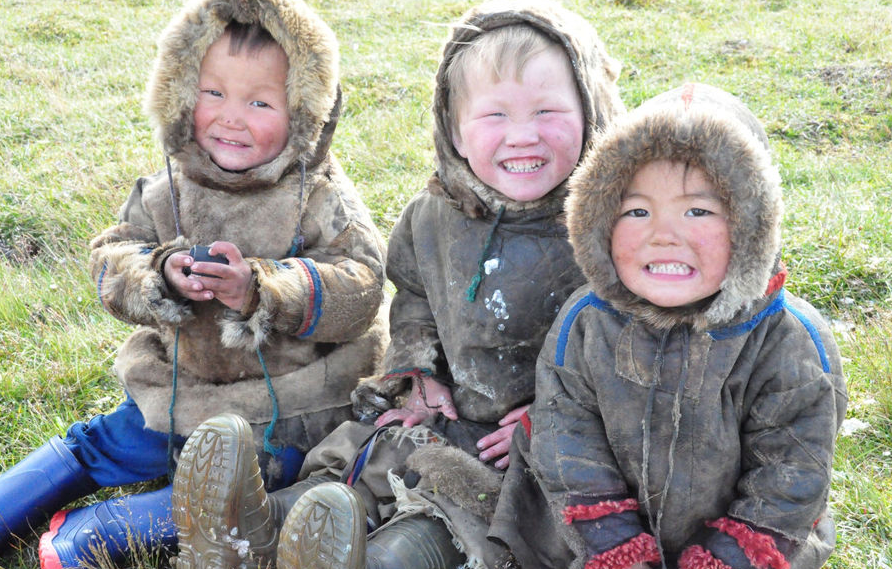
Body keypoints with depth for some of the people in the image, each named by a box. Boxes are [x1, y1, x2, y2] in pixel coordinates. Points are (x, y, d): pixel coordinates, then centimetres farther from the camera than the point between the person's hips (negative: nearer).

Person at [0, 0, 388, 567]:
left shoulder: (322, 200, -15)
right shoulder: (166, 194, -2)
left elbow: (359, 289, -23)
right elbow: (110, 261, -1)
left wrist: (259, 290, -37)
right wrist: (163, 276, -25)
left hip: (283, 412, -4)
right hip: (182, 389, 5)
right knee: (94, 446, 9)